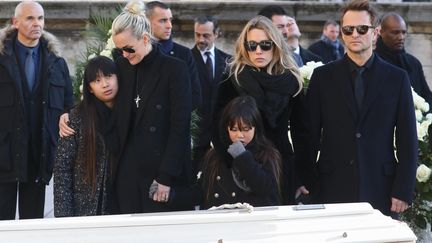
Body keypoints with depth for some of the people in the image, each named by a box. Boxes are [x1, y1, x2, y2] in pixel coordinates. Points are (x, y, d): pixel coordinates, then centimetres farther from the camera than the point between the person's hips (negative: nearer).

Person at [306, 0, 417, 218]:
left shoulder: (397, 78, 4)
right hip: (333, 188, 0)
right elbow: (311, 134, 5)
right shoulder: (323, 76, 5)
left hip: (380, 189, 0)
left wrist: (403, 191, -2)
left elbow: (407, 139, 3)